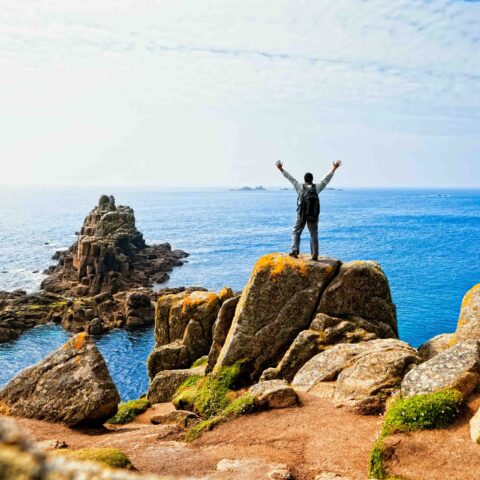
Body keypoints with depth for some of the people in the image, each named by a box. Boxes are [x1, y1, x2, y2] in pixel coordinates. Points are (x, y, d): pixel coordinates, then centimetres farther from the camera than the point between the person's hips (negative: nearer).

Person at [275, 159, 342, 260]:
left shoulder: (300, 187, -2)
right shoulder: (316, 188, -1)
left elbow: (290, 178, 3)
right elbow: (326, 179, 7)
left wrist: (281, 169, 11)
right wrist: (334, 169, 15)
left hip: (301, 215, -1)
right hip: (313, 216, 1)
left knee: (296, 232, 11)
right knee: (314, 235, 8)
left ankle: (295, 250, -5)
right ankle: (315, 255, 5)